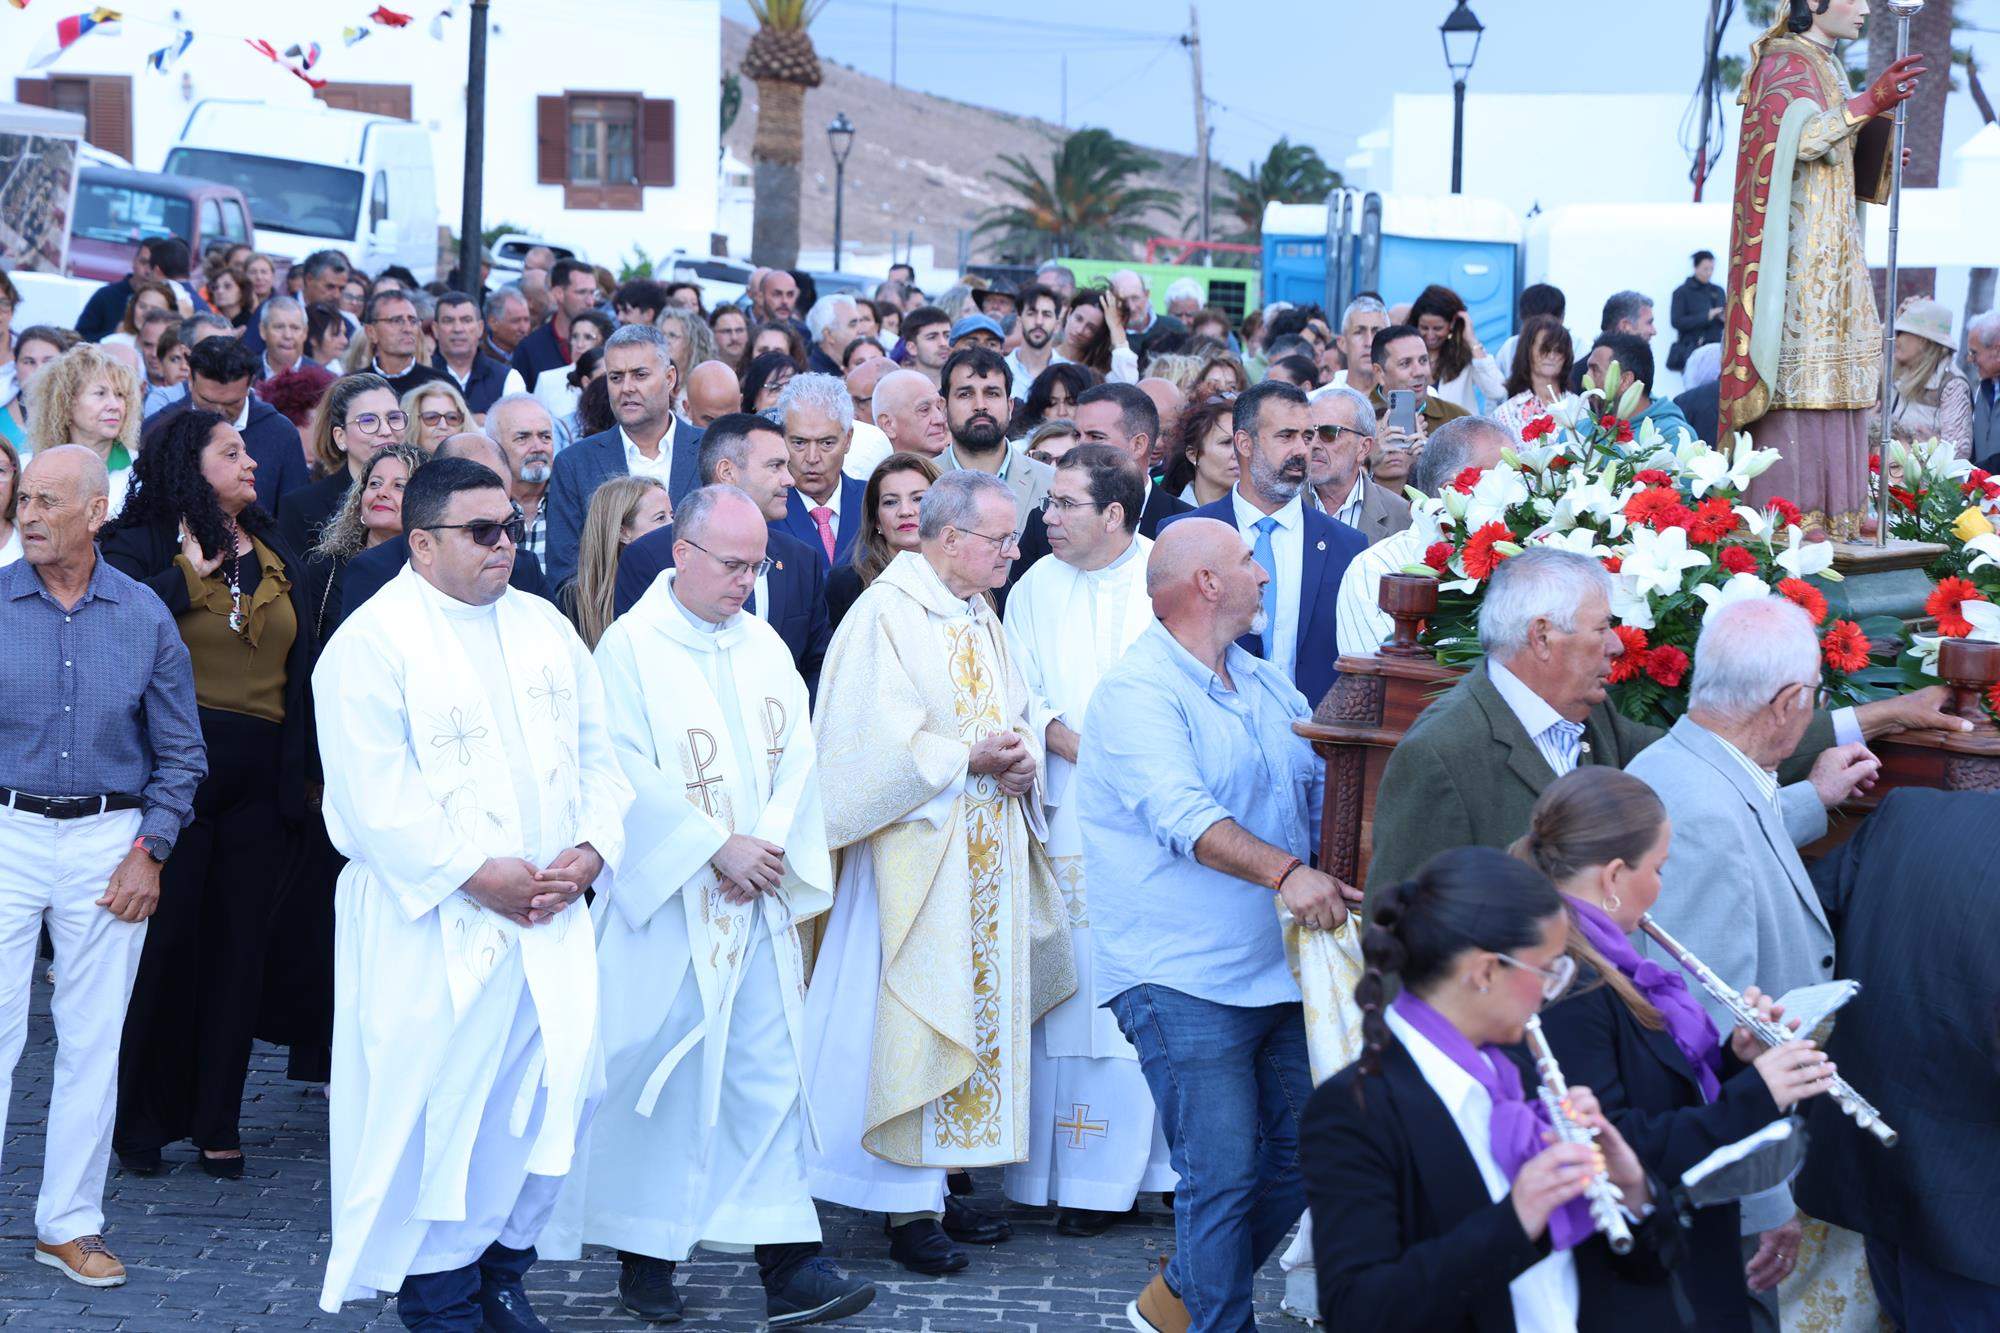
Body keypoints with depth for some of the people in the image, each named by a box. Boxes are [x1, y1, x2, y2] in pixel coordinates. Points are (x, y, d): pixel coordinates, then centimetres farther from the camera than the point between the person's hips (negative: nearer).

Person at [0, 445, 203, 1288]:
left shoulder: (144, 618, 2)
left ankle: (69, 1223, 16)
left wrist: (151, 851, -1)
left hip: (108, 844, 1)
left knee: (92, 1041, 6)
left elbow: (179, 753, 8)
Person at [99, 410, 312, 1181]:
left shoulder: (277, 559, 16)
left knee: (238, 949, 7)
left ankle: (218, 1122, 16)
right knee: (164, 943, -1)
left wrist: (300, 774, 9)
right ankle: (143, 1116, 12)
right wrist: (194, 570, -14)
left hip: (258, 781, 5)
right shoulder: (143, 545, 0)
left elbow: (301, 673, 15)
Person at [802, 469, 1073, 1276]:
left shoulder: (981, 618, 15)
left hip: (988, 857, 8)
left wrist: (1022, 758, -4)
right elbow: (881, 746, -17)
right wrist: (972, 760, -18)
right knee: (917, 1024, -6)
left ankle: (942, 1184, 18)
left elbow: (1020, 718, 17)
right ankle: (909, 1208, -1)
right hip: (917, 857, -8)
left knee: (976, 1012, 10)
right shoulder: (885, 615, -12)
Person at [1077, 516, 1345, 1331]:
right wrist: (1284, 871, -38)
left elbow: (1322, 784, 20)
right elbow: (1183, 815, -26)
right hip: (1182, 980, -8)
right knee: (1223, 1176, -8)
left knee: (1300, 1160, 11)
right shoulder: (1138, 693, -12)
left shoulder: (1263, 684, 16)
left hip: (1277, 970, 8)